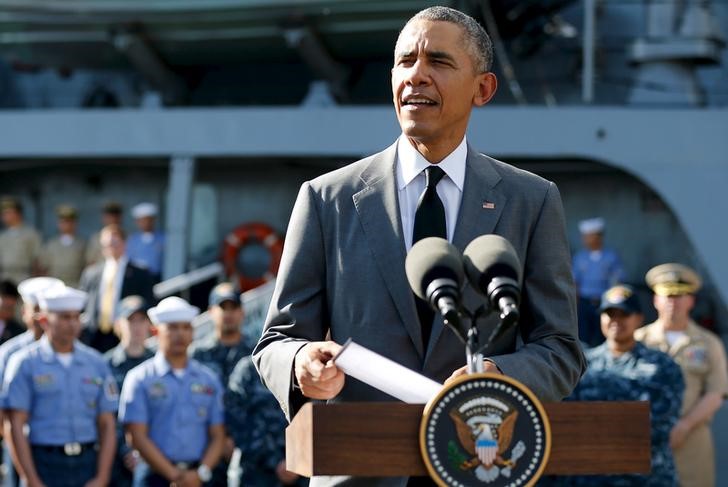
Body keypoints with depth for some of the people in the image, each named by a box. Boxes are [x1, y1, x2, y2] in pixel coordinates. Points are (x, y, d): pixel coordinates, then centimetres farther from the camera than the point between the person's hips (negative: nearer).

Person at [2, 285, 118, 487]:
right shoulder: (25, 363, 0)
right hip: (44, 464, -3)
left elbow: (107, 425, 10)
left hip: (87, 464, 3)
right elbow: (16, 426, -5)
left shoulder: (96, 363, 10)